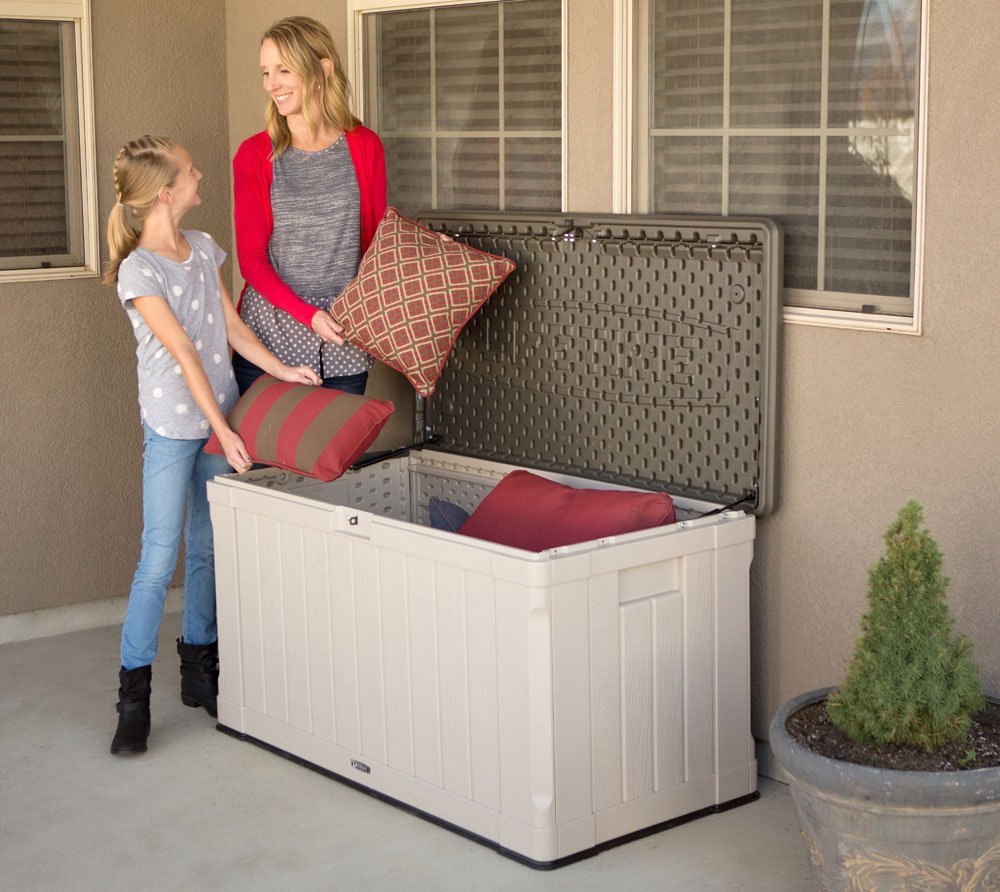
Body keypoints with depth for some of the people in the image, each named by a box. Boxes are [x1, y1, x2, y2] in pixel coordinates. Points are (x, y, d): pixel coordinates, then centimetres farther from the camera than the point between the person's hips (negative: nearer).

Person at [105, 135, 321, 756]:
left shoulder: (205, 249, 8)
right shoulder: (138, 270, -14)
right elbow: (183, 352, -18)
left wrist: (279, 368, 2)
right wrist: (221, 430, -19)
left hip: (221, 418, 7)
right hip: (173, 427, -6)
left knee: (209, 548, 12)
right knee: (159, 558, -7)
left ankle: (200, 670, 23)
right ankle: (134, 694, -1)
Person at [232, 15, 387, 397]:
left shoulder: (364, 146, 2)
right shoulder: (254, 154, 0)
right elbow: (251, 258, -2)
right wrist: (309, 315, -13)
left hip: (345, 341, 1)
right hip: (270, 336, -1)